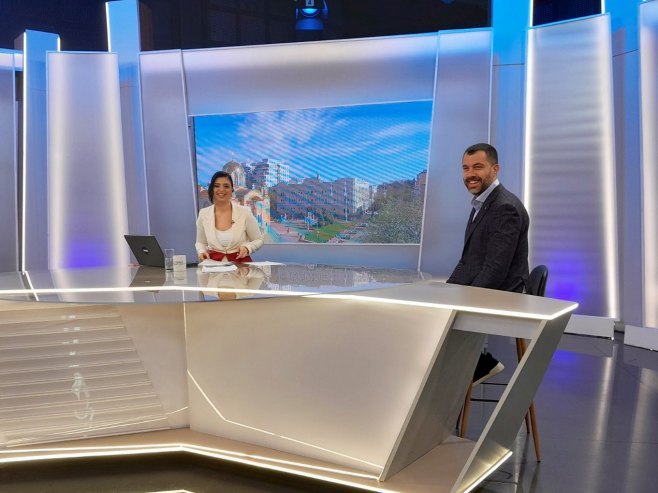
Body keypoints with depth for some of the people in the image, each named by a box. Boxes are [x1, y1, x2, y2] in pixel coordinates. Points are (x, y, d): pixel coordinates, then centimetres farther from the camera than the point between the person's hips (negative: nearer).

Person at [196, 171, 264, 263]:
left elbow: (258, 240, 8)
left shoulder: (244, 212, -2)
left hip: (241, 264, -2)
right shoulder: (203, 214, 6)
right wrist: (201, 252, -1)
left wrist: (247, 248, -11)